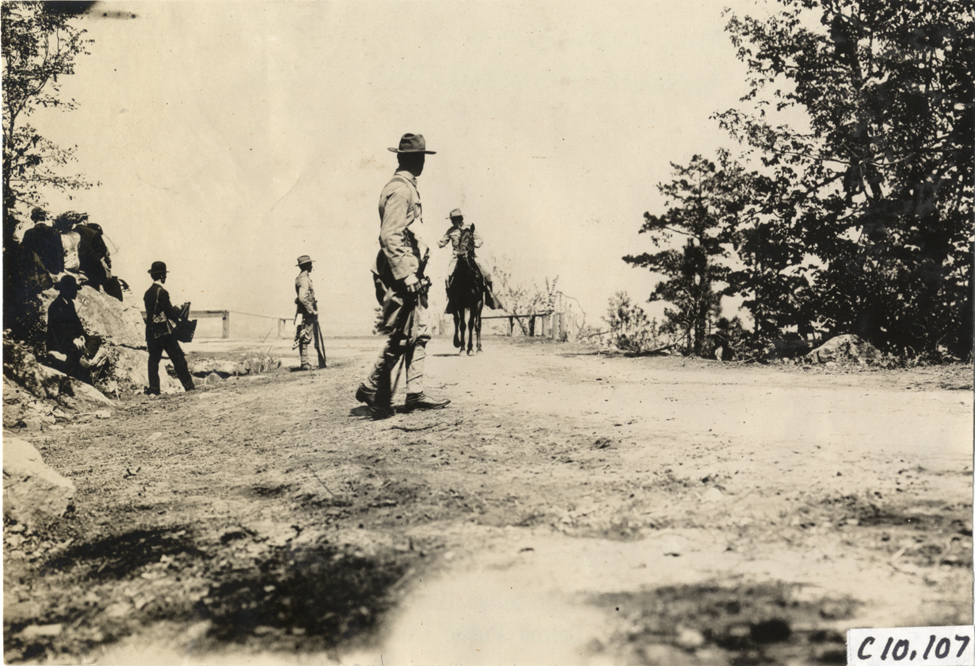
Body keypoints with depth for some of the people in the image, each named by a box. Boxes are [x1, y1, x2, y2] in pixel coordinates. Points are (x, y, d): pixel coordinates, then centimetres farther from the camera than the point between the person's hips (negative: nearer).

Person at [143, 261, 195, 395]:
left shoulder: (148, 293, 9)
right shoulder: (162, 292, -13)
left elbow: (150, 313, 15)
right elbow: (171, 314, -13)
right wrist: (178, 310, 6)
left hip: (151, 332, 6)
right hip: (165, 332, -6)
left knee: (153, 360, 8)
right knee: (178, 359, 1)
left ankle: (153, 389, 4)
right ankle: (188, 385, 4)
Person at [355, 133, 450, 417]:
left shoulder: (406, 187, 18)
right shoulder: (400, 189, -13)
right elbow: (389, 236, -21)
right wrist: (405, 275, -23)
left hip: (408, 273, 10)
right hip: (400, 275, -10)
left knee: (419, 333, 8)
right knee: (401, 336, -6)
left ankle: (415, 394, 11)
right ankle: (372, 388, 5)